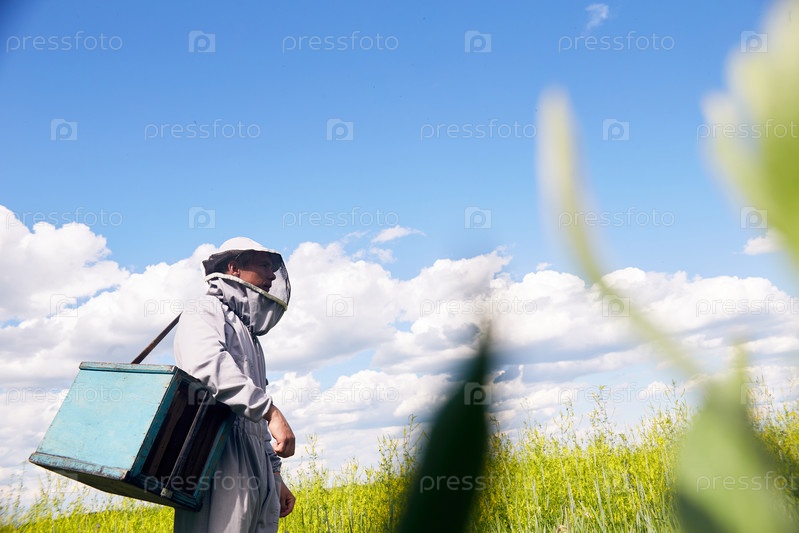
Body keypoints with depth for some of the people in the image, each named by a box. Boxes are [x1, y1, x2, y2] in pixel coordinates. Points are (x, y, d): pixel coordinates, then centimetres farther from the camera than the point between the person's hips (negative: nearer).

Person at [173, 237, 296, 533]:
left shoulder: (249, 337, 30)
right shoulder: (203, 316, 3)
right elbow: (209, 366, -21)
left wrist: (274, 476, 23)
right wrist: (271, 410, -27)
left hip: (255, 473, 9)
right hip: (219, 460, -9)